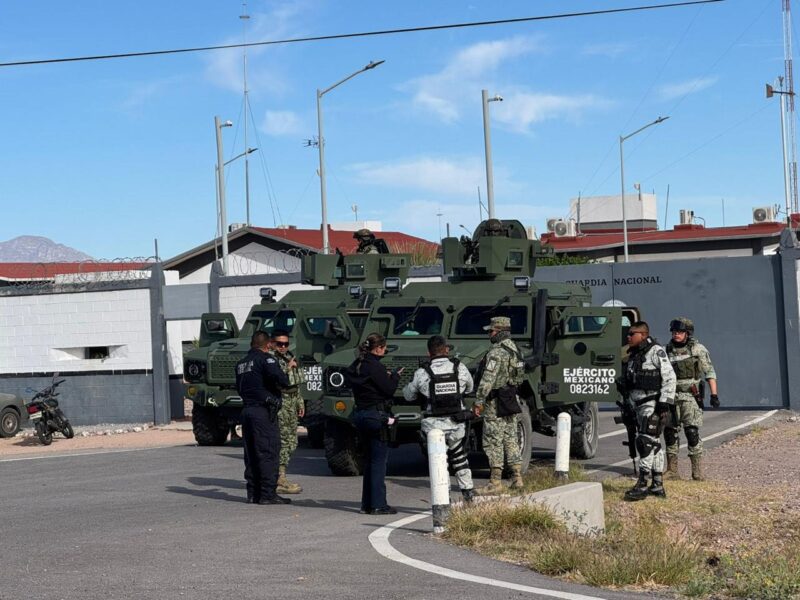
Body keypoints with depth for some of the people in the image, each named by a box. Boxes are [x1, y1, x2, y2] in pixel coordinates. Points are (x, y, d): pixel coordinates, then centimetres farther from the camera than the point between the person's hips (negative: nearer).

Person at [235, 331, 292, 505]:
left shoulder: (241, 363, 17)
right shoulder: (266, 359, -8)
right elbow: (279, 378, -22)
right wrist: (285, 380, -2)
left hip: (247, 410, 8)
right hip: (264, 412, -8)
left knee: (251, 454, 11)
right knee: (268, 453, -5)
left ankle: (253, 493, 13)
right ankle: (268, 494, -7)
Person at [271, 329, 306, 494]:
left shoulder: (290, 358, 19)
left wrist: (300, 402, 23)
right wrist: (287, 368, -21)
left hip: (291, 404, 9)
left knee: (291, 442, 10)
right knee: (282, 441, -11)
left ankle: (279, 477, 17)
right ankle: (280, 480, -8)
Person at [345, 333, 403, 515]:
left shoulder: (357, 365, 9)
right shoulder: (374, 366, -15)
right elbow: (388, 389, -14)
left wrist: (386, 376, 14)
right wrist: (395, 376, 5)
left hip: (360, 414, 9)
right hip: (375, 415, -9)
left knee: (369, 459, 15)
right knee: (379, 459, -4)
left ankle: (367, 503, 18)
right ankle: (378, 505, -4)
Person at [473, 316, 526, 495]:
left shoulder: (496, 352, -18)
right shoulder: (514, 348, 12)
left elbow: (487, 380, -22)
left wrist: (479, 401, -18)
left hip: (496, 404, -9)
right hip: (511, 401, 9)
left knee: (493, 442, -4)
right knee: (510, 439, 14)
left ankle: (495, 482, -4)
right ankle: (517, 478, 15)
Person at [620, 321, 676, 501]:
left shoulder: (656, 352, -10)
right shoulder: (633, 356, 16)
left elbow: (669, 377, -15)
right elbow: (629, 383, 23)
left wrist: (664, 402, -20)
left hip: (654, 404, -9)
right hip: (640, 405, 9)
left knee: (646, 442, -14)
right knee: (654, 444, 12)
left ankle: (642, 485, -15)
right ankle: (657, 486, 16)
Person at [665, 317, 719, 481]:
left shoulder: (698, 349, -2)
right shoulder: (667, 350, 10)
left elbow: (710, 372, -2)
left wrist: (714, 395, -10)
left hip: (691, 396, -4)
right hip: (671, 397, 4)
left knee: (692, 432, -11)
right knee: (670, 432, 4)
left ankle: (697, 472, -8)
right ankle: (671, 469, 14)